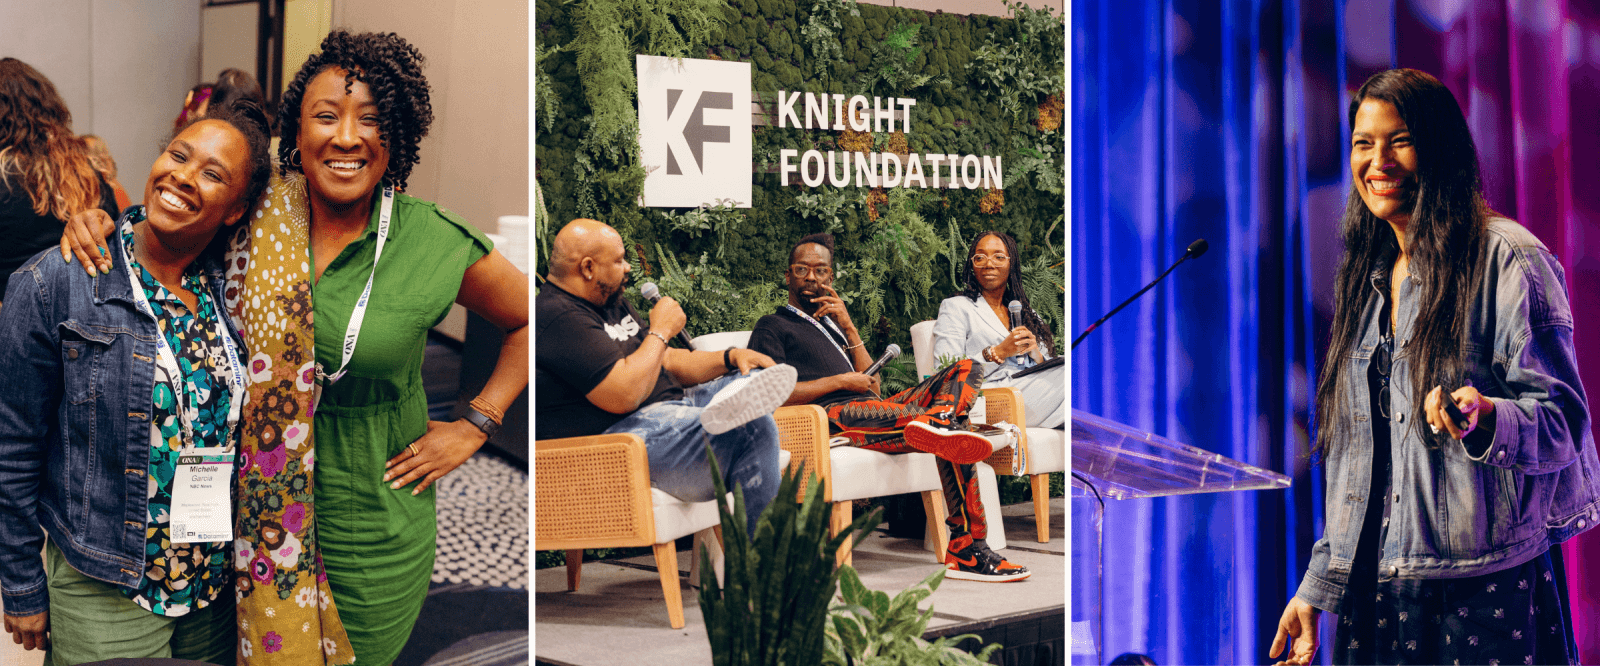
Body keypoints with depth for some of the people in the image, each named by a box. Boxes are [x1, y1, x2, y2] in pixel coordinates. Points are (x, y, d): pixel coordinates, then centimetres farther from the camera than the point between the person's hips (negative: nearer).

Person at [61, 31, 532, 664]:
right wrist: (93, 221, -12)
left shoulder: (435, 243, -10)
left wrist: (474, 426, -1)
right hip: (264, 511, 1)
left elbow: (531, 319, 4)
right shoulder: (255, 217, -6)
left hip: (376, 534, -1)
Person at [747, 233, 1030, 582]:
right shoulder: (773, 327, 14)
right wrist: (841, 381, -3)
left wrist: (848, 328, 12)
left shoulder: (830, 323, 34)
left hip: (871, 409, 8)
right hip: (833, 416, -8)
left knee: (964, 370, -12)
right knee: (952, 435, -29)